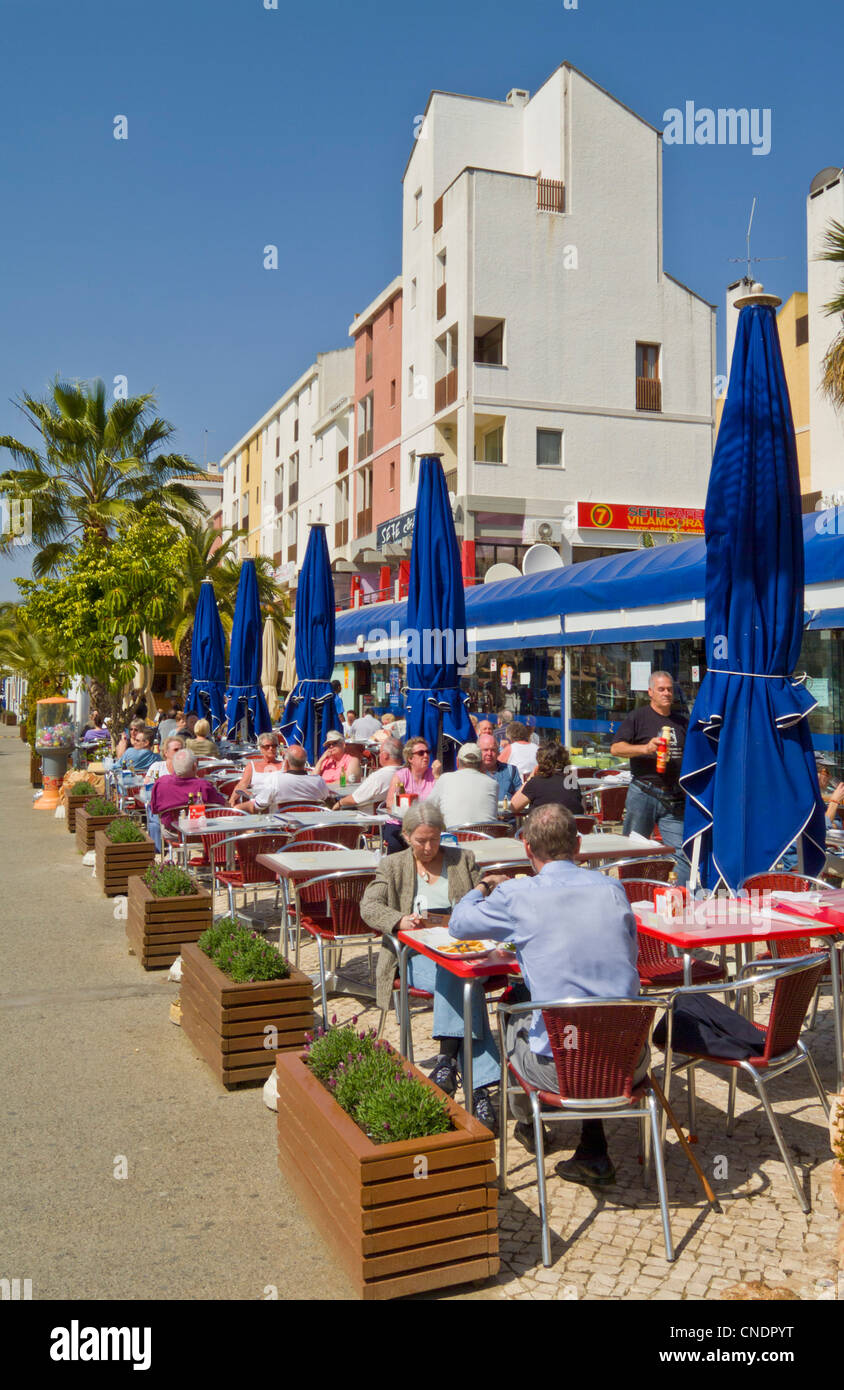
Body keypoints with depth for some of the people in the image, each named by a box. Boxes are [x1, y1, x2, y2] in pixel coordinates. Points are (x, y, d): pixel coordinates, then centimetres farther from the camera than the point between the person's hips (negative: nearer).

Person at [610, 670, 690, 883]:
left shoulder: (682, 723, 16)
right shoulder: (637, 717, 2)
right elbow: (615, 748, -8)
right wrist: (645, 748, -20)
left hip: (675, 799, 4)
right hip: (643, 794, -4)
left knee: (684, 850, -3)